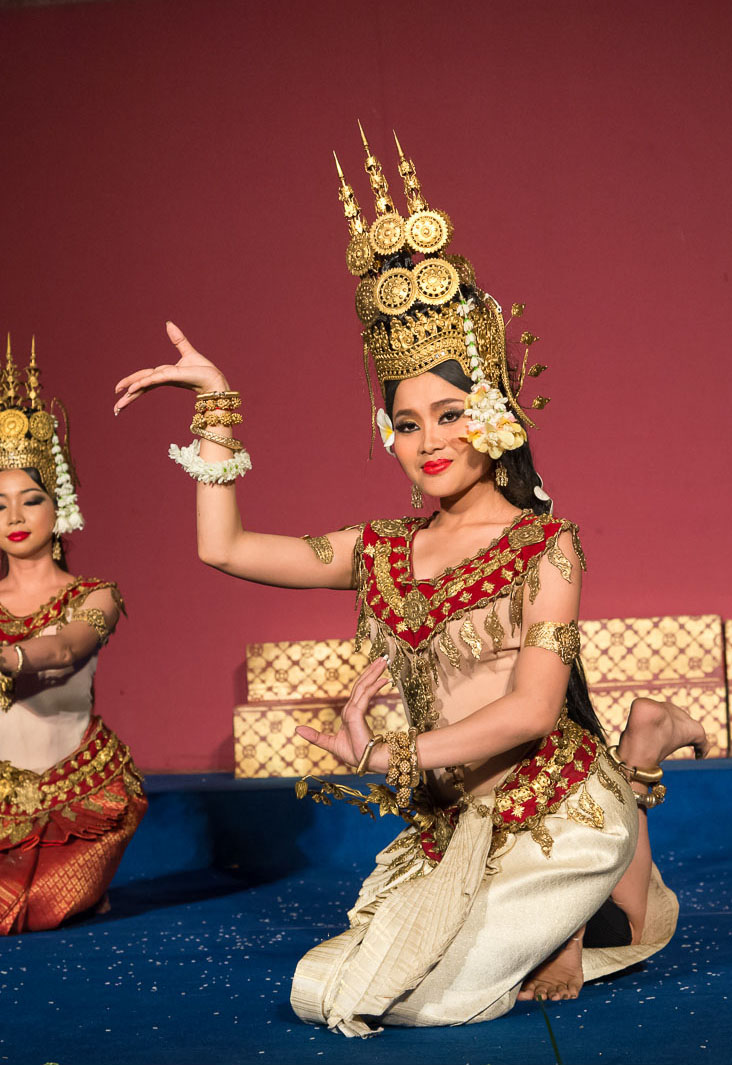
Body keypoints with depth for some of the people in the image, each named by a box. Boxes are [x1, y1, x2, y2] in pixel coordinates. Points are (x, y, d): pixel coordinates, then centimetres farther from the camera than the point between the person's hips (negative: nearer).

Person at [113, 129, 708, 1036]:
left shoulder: (545, 545, -8)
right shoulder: (381, 553, 7)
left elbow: (530, 709, -17)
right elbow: (223, 550, 7)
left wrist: (396, 756, -16)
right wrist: (215, 408, 8)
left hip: (555, 816, -6)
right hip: (450, 831, 7)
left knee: (414, 997, -13)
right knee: (320, 991, 4)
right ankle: (566, 926, 15)